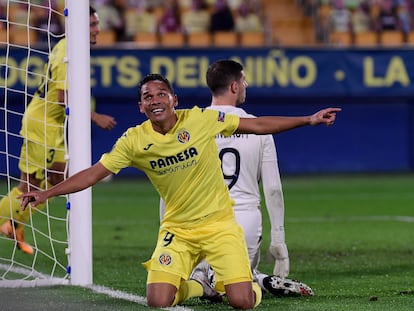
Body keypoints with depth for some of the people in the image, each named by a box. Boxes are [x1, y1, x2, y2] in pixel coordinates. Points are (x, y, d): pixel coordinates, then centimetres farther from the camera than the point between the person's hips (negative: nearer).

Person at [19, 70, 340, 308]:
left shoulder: (200, 119, -10)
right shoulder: (134, 140, -7)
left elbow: (257, 125, -1)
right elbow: (94, 173, -4)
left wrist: (308, 120, -2)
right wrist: (47, 193, -14)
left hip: (219, 223, -2)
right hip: (177, 229, 2)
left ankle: (253, 285, 27)